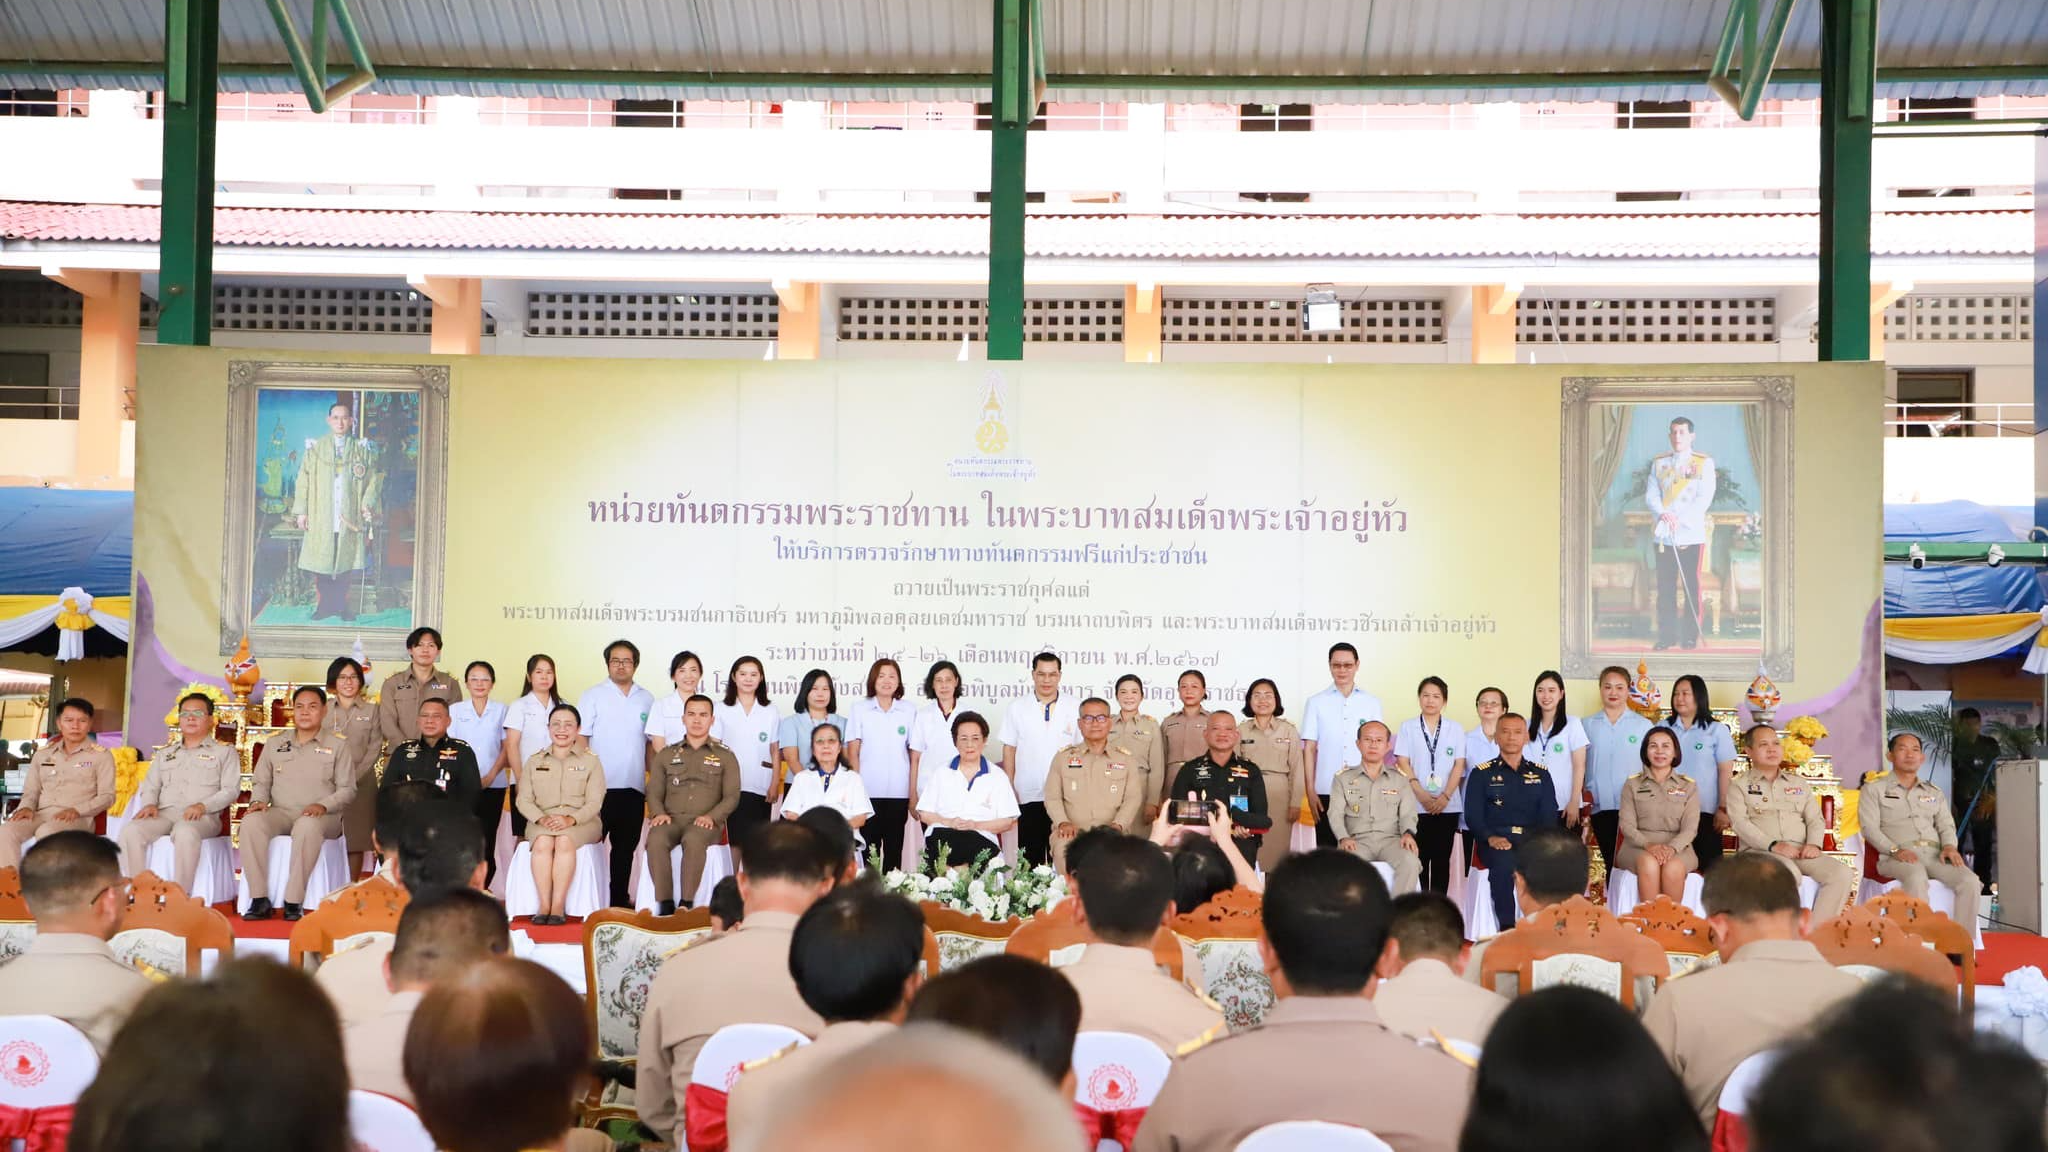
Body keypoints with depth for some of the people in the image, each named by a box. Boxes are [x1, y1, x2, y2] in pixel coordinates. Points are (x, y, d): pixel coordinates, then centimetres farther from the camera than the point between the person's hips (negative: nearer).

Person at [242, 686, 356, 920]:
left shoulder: (337, 747, 10)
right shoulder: (274, 744, 20)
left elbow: (348, 789, 5)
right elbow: (261, 782, 21)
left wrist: (324, 805, -14)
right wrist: (258, 801, -2)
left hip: (321, 816, -3)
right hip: (281, 813, 3)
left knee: (307, 826, -40)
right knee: (251, 822, -31)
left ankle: (294, 902, -36)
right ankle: (259, 899, -30)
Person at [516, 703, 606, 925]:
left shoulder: (590, 761, 11)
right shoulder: (534, 761, 19)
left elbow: (594, 802, 0)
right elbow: (524, 800, 9)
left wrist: (571, 819, -18)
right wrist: (541, 818, -12)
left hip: (581, 822, -2)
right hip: (542, 821, 2)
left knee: (564, 841, -35)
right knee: (543, 842, -33)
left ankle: (558, 906, -36)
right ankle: (544, 905, -34)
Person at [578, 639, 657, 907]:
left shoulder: (646, 699, 10)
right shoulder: (592, 697, -1)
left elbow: (651, 743, 13)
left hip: (634, 788, 4)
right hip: (600, 787, -4)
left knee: (625, 847, 11)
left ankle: (619, 900, 20)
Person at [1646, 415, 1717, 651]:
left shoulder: (1704, 463, 2)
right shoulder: (1658, 463, 12)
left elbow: (1704, 498, -6)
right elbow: (1650, 495, 5)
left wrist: (1678, 520, -16)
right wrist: (1663, 514, -15)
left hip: (1691, 535, -2)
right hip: (1664, 537, 3)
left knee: (1692, 587, 0)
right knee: (1665, 588, 3)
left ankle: (1690, 636, 7)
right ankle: (1666, 636, 9)